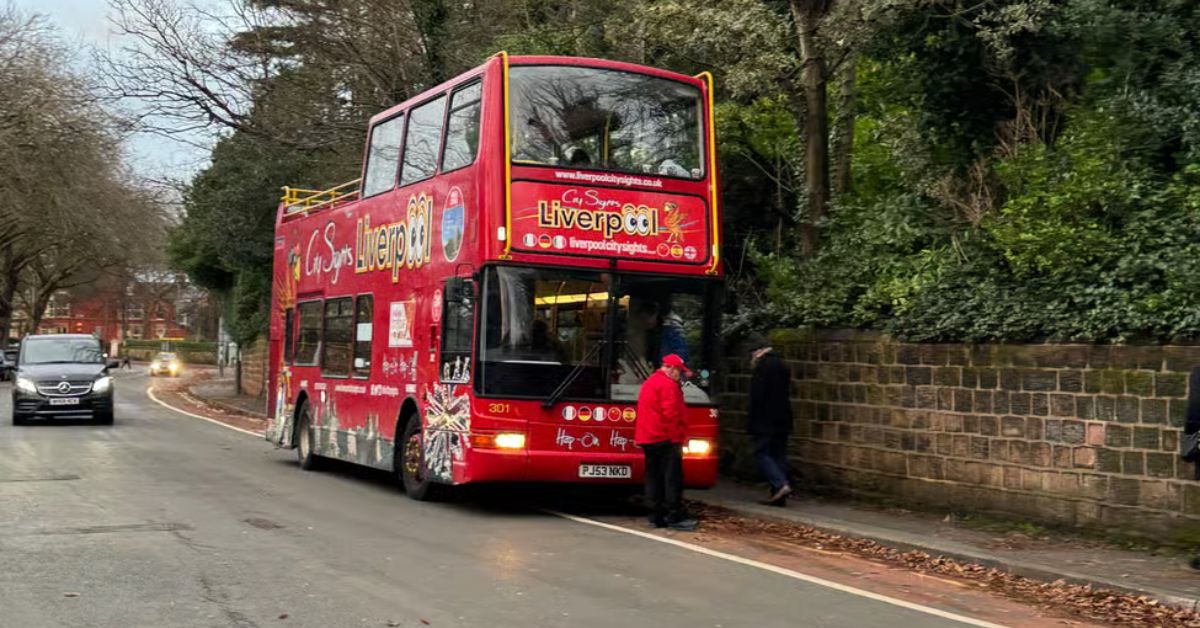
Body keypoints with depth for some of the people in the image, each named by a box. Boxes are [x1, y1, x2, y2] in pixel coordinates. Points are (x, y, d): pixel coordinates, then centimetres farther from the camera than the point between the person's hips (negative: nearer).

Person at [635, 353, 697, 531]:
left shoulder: (649, 383, 20)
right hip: (665, 439, -9)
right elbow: (672, 414, -17)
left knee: (654, 477, 9)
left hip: (647, 438, 9)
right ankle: (675, 516, -8)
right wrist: (677, 439, -14)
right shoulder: (668, 385, -11)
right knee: (672, 478, -7)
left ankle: (656, 516, 10)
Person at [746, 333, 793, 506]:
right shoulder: (782, 366, 14)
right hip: (782, 421, 8)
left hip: (765, 421, -8)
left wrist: (752, 424, -12)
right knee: (779, 455, 9)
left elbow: (756, 398, -16)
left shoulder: (761, 367, -12)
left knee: (762, 453, -2)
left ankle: (780, 485, -17)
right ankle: (779, 496, 9)